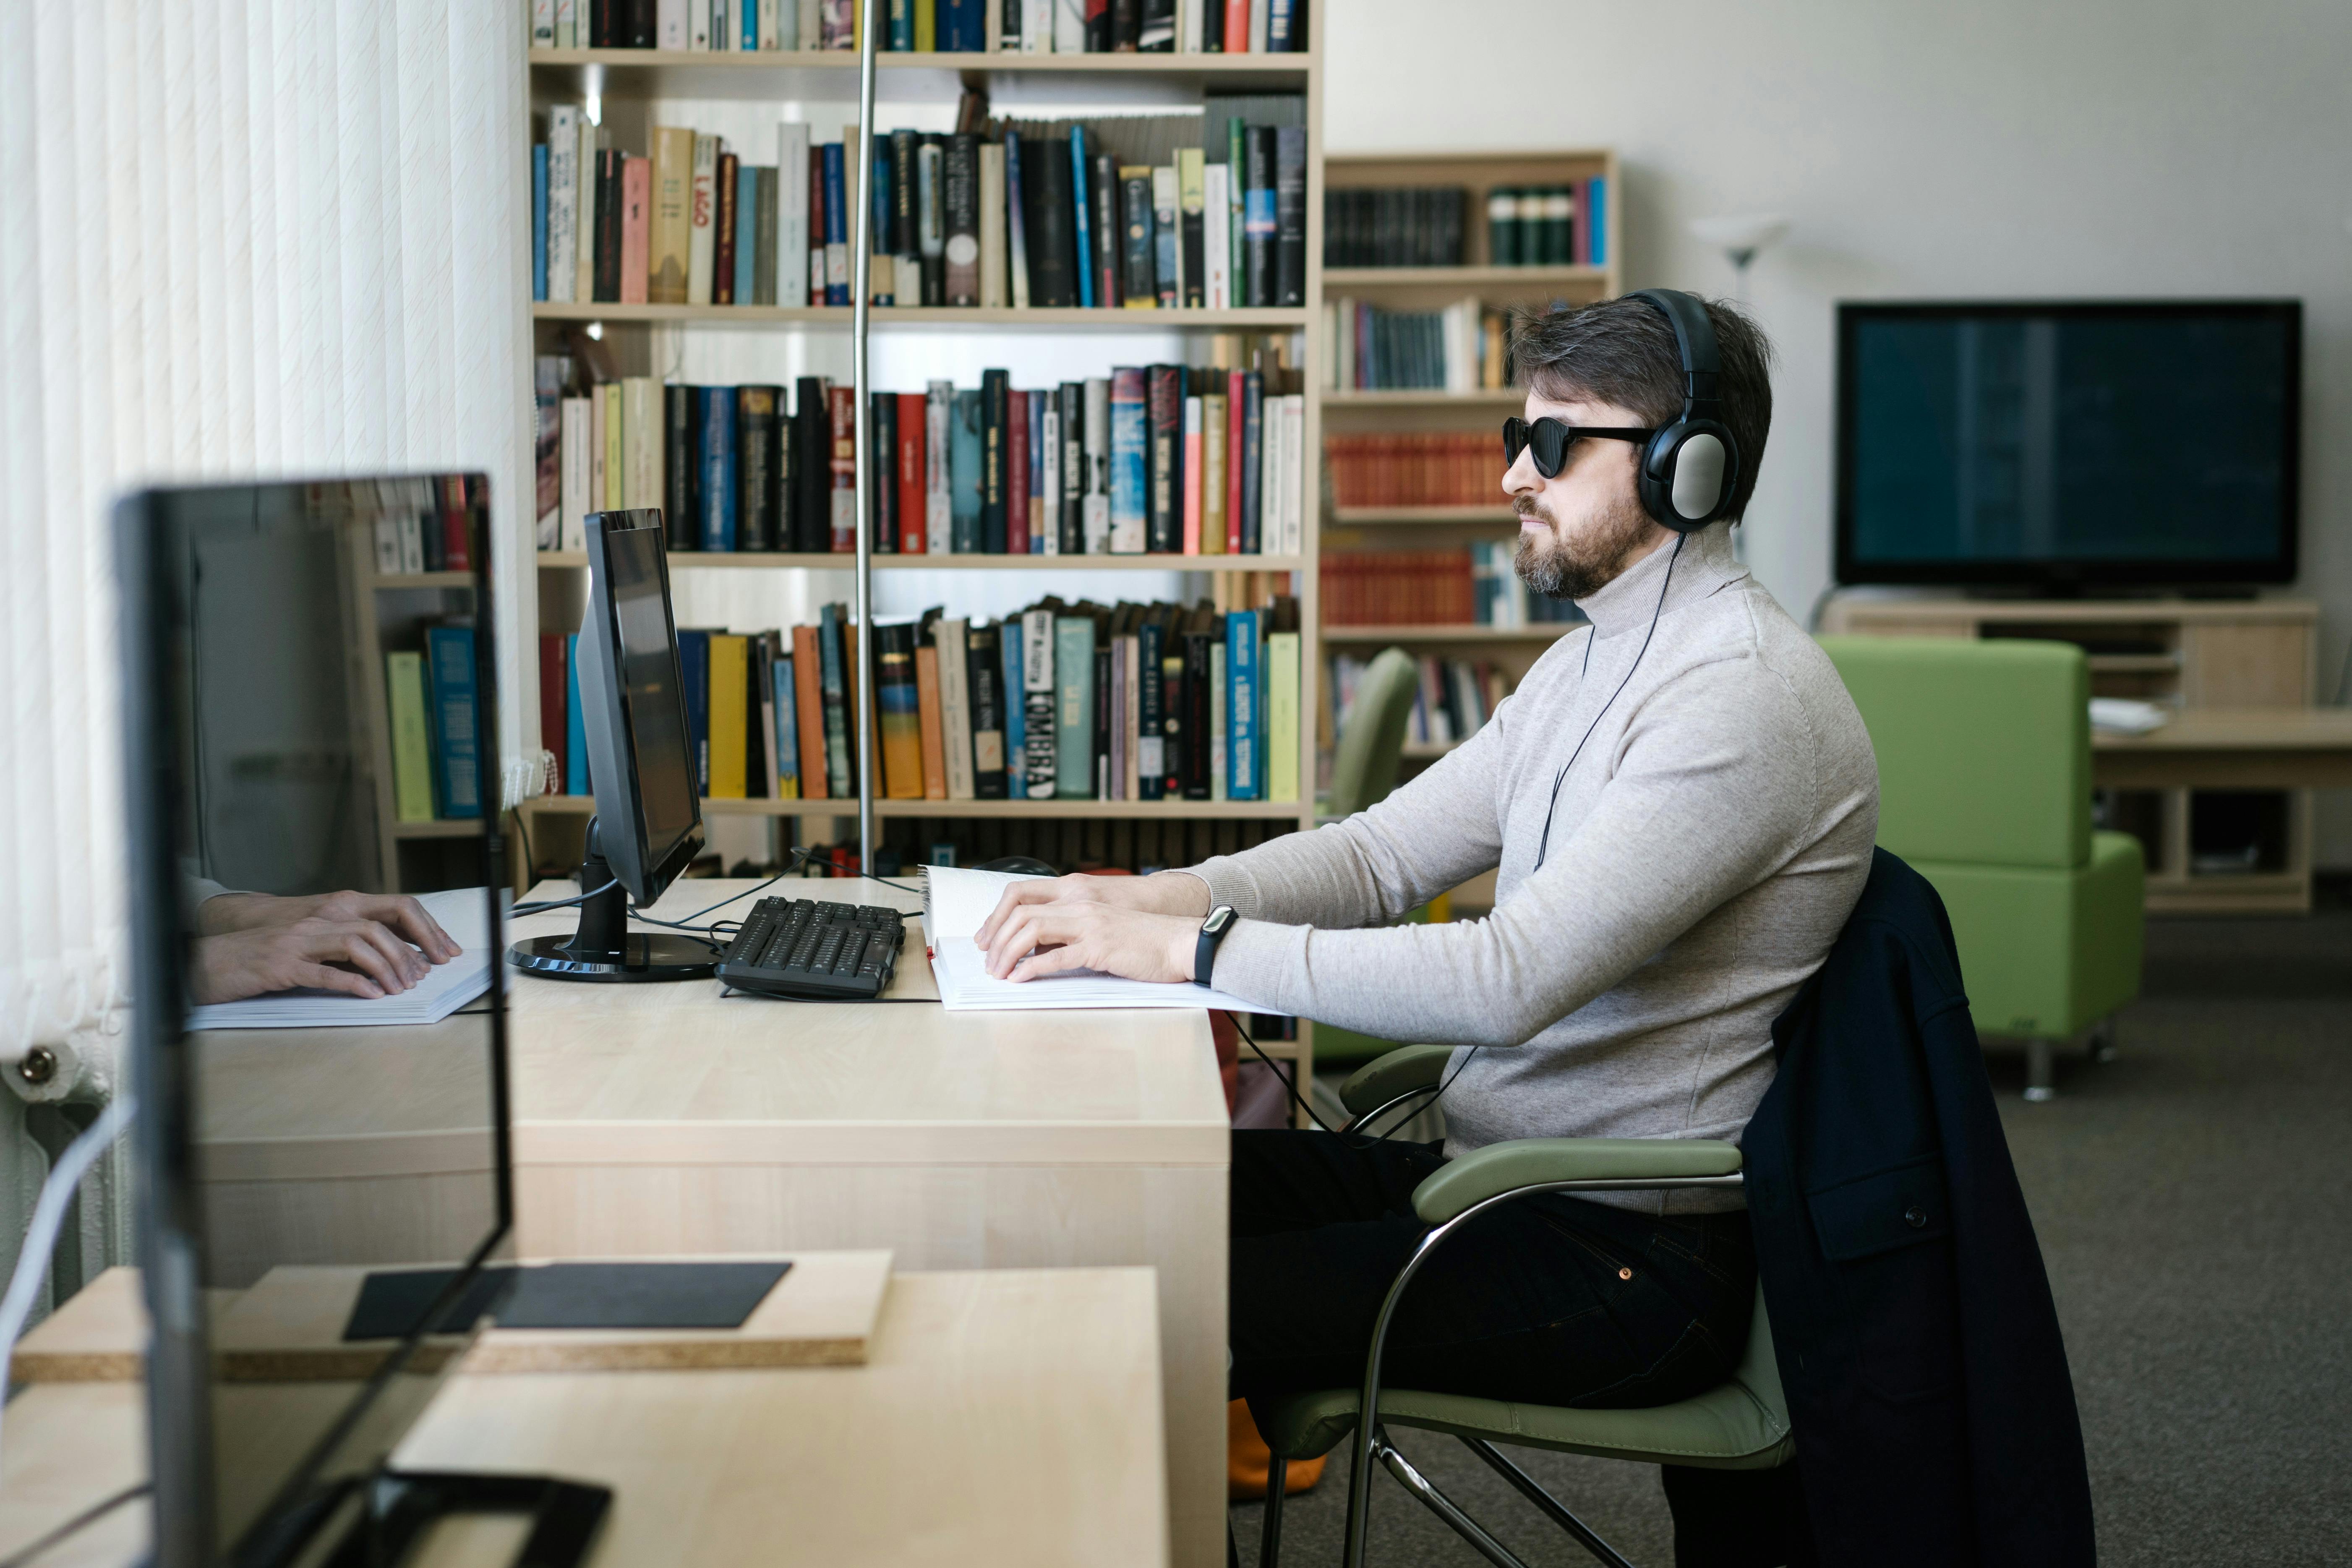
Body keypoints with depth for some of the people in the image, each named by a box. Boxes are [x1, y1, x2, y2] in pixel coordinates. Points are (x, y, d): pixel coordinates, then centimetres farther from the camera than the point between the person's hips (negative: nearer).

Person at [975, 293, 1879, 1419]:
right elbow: (1383, 855, 11)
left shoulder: (1745, 695, -20)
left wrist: (1189, 946, -26)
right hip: (1486, 1168, 9)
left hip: (1630, 1259, -9)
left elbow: (1509, 981, -28)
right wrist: (1147, 899, -6)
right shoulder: (1590, 663, 14)